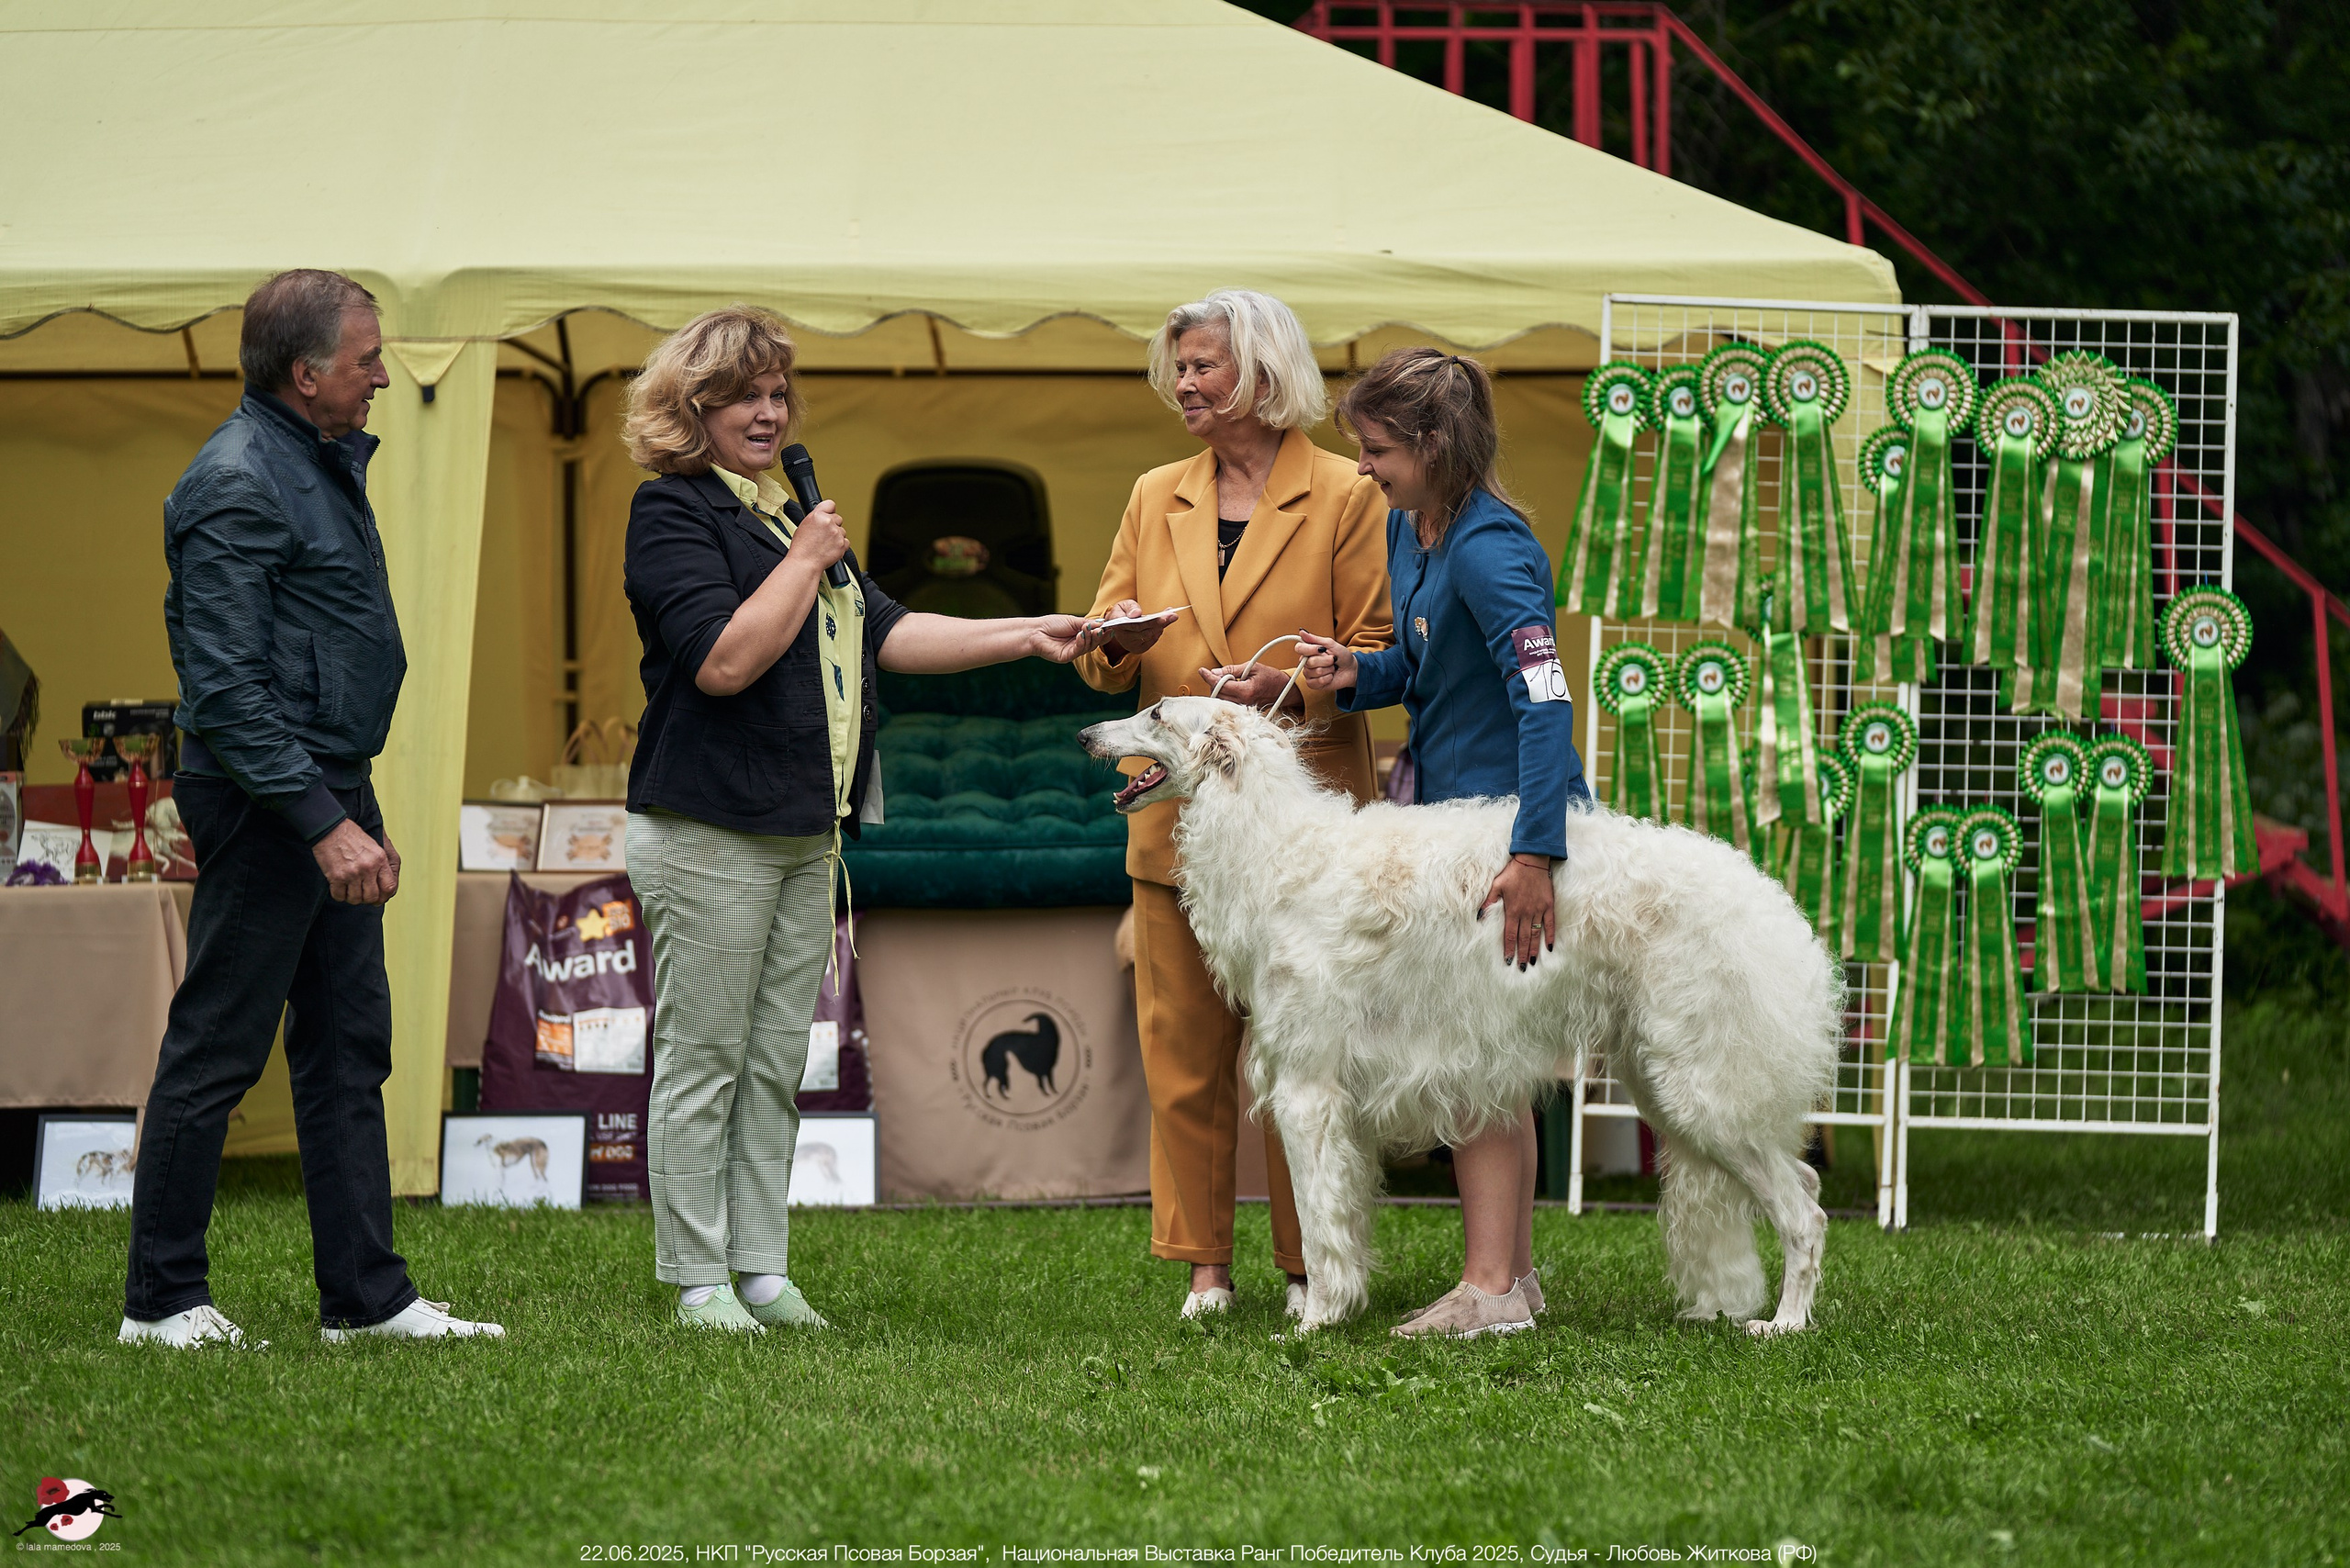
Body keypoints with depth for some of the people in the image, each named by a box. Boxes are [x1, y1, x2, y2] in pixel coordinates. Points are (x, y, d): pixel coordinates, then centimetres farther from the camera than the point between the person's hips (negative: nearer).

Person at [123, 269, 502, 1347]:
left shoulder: (322, 461, 15)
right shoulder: (238, 481, -16)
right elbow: (225, 688, -22)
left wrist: (350, 810, 18)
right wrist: (324, 823, -26)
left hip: (333, 790, 10)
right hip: (267, 800, -10)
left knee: (348, 1047, 10)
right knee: (217, 1049, -3)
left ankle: (367, 1294, 13)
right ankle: (162, 1302, 3)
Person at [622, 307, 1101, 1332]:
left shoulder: (785, 508, 18)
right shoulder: (674, 511, -8)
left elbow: (884, 633, 15)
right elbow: (722, 661, -19)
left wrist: (1027, 636, 7)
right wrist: (804, 561, -13)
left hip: (804, 830, 8)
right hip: (710, 832, -8)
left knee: (777, 1062, 9)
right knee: (703, 1059, -4)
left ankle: (764, 1268, 13)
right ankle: (698, 1279, -1)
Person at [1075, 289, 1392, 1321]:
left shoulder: (1343, 497, 0)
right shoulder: (1155, 499, 14)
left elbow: (1378, 651, -1)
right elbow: (1105, 658, 16)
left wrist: (1289, 685, -17)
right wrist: (1120, 643, -8)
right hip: (1177, 807, 4)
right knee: (1182, 1047, 3)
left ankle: (1311, 1266, 7)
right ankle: (1203, 1263, 9)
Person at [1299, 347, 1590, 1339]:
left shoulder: (1487, 549, -23)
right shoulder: (1405, 528, 6)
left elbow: (1545, 699, -31)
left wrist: (1536, 854, -37)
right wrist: (1357, 673, -2)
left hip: (1507, 811, -10)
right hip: (1448, 806, 10)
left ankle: (1489, 1288, -8)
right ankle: (1514, 1269, 22)